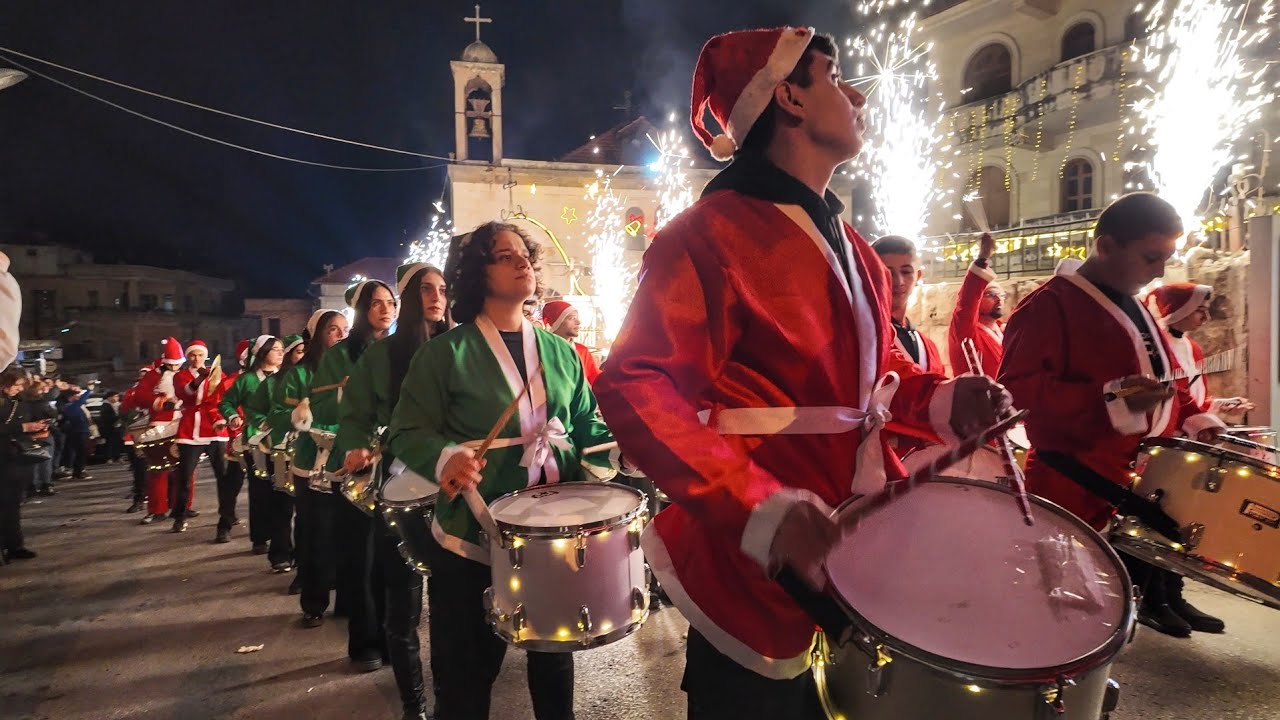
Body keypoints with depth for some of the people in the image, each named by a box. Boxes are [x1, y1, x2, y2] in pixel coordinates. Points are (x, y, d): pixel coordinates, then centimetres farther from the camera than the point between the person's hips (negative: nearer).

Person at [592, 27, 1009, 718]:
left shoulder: (841, 237, 12)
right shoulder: (712, 232, -17)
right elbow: (634, 389, -26)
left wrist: (941, 399, -1)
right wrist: (756, 507, -37)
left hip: (860, 533, 9)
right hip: (756, 558, -8)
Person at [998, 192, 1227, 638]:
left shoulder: (1134, 308, 17)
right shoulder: (1049, 305, -14)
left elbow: (1160, 379, 29)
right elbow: (1018, 389, -25)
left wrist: (1194, 418, 11)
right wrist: (1113, 402, -31)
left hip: (1145, 485, 9)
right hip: (1079, 495, -9)